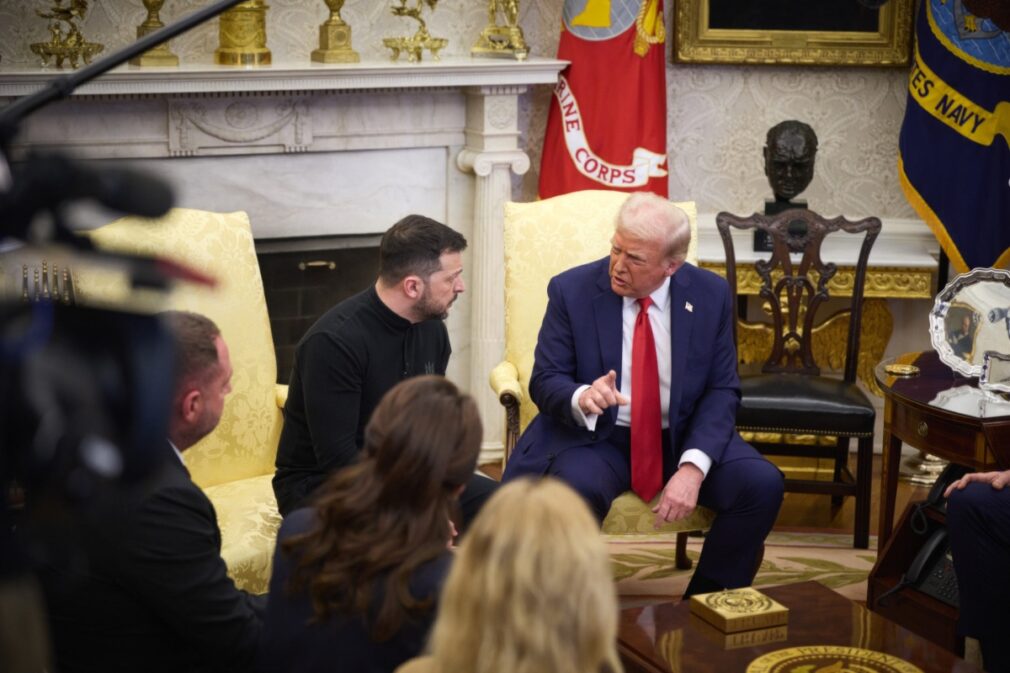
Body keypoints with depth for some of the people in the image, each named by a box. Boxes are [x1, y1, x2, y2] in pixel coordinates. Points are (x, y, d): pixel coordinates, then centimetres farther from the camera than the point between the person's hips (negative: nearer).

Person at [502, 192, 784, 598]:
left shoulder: (710, 295, -3)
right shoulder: (572, 290, -8)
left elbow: (722, 391, -4)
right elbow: (545, 381, -7)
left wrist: (694, 466, -21)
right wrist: (582, 397, -33)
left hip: (684, 437, 3)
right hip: (597, 437, -2)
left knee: (763, 485, -22)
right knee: (577, 490, -36)